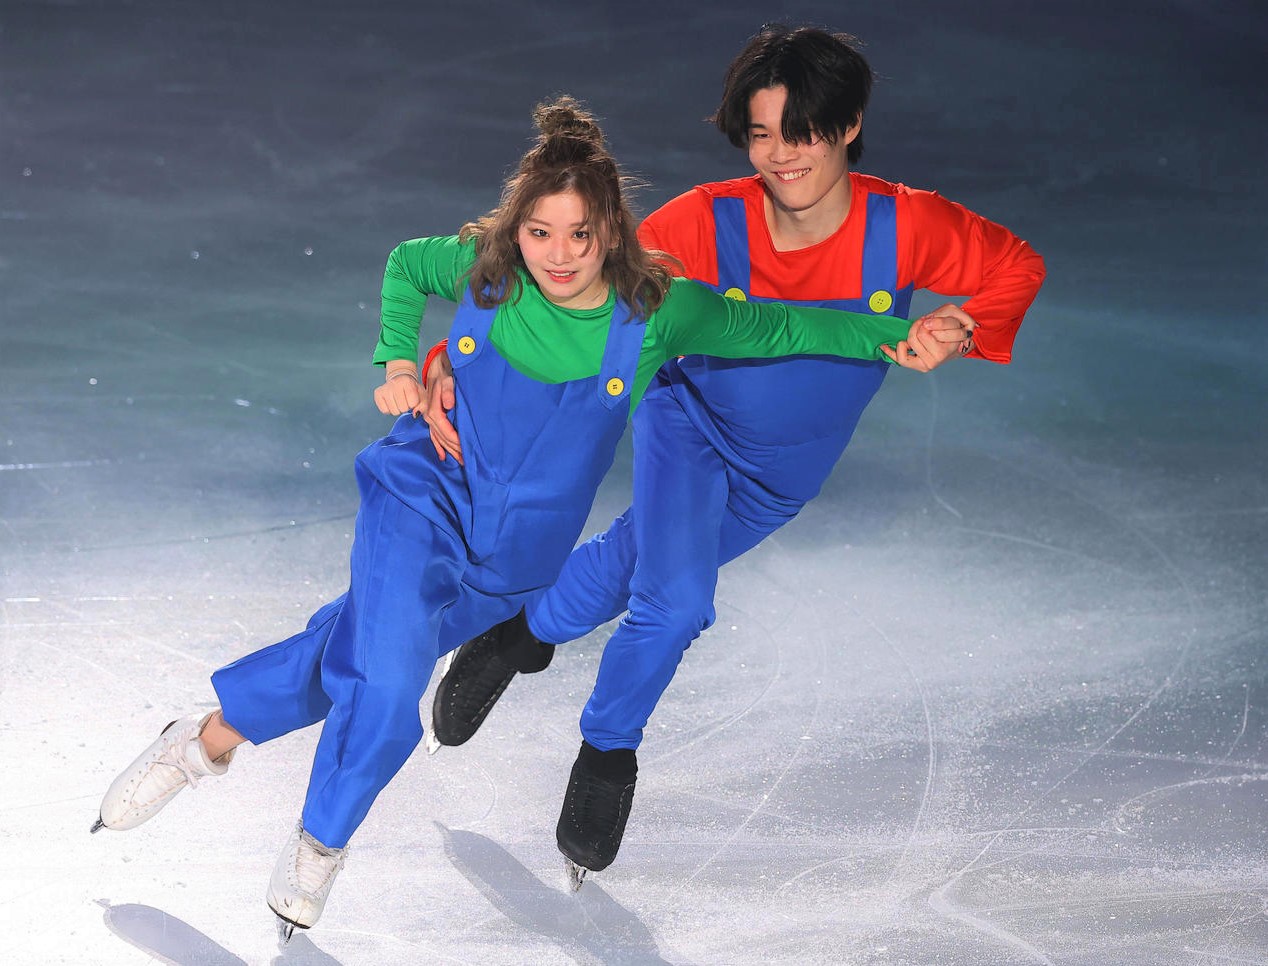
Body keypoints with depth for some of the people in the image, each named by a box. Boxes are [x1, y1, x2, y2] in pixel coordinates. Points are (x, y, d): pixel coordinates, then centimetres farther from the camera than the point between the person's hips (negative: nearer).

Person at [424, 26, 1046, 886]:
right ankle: (608, 750, 18)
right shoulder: (707, 224, -33)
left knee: (630, 568, 17)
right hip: (691, 428, -3)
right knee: (675, 605, -15)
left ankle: (527, 634, 50)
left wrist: (960, 337, -31)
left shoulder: (907, 227, -29)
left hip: (779, 478, 3)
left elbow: (1017, 268, -11)